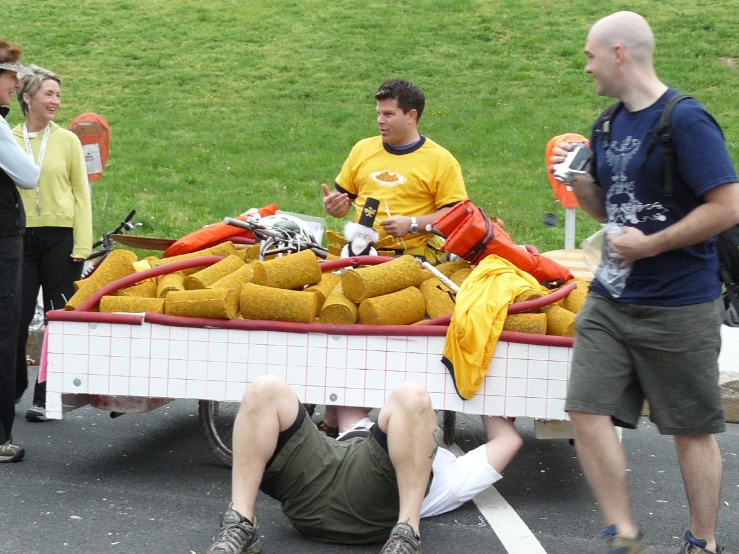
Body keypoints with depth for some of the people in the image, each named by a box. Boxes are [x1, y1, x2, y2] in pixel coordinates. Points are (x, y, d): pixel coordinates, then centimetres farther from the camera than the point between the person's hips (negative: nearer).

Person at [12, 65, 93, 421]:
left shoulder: (67, 140, 4)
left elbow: (82, 194, 3)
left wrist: (81, 247, -4)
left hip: (60, 237, 0)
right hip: (20, 237, 1)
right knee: (16, 317, 0)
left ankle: (46, 396, 10)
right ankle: (14, 386, 21)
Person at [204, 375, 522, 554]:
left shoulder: (449, 470, 39)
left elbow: (508, 441, 39)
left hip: (373, 501, -3)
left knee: (410, 397, -26)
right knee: (265, 391, -17)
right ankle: (240, 527, -29)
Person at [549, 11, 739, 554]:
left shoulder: (686, 119, -15)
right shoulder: (609, 126, 10)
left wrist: (650, 245, -19)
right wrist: (579, 180, 1)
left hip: (679, 307, -7)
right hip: (611, 300, 7)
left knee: (693, 427, 6)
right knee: (587, 409, 0)